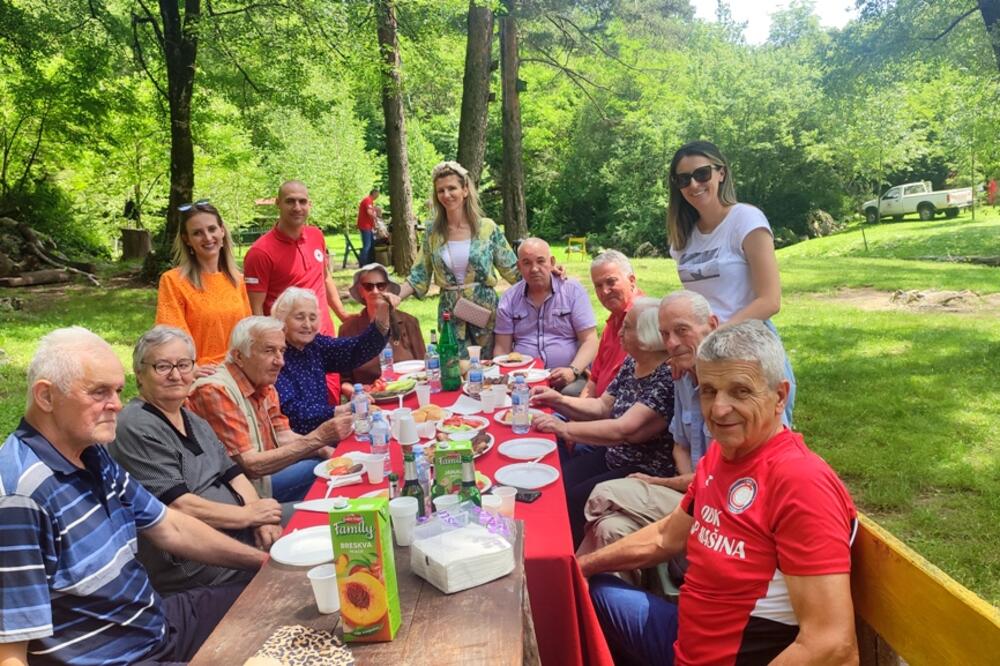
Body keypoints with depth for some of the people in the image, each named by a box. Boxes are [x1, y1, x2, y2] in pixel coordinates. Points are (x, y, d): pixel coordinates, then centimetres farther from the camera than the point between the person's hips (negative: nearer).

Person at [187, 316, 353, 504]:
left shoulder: (264, 385, 7)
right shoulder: (216, 391, -21)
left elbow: (282, 436, 6)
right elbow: (250, 465, -24)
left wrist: (324, 450, -13)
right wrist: (317, 438, -27)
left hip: (260, 475, 9)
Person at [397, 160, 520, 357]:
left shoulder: (487, 228, -3)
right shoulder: (432, 231, 3)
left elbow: (512, 269, 1)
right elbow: (419, 276, 5)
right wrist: (394, 296, -9)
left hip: (485, 312, -1)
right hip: (451, 315, 1)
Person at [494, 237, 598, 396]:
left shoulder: (573, 291, 3)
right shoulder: (509, 299, 9)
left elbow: (590, 341, -2)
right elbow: (502, 348, 9)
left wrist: (573, 371, -19)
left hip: (567, 378, -2)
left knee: (572, 393, -35)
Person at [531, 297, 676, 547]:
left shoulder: (668, 377, -23)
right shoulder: (631, 363, 6)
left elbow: (623, 430, -28)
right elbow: (602, 407, 15)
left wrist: (564, 428, -23)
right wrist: (559, 400, 0)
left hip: (646, 472, -8)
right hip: (612, 457, 9)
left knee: (571, 501, -19)